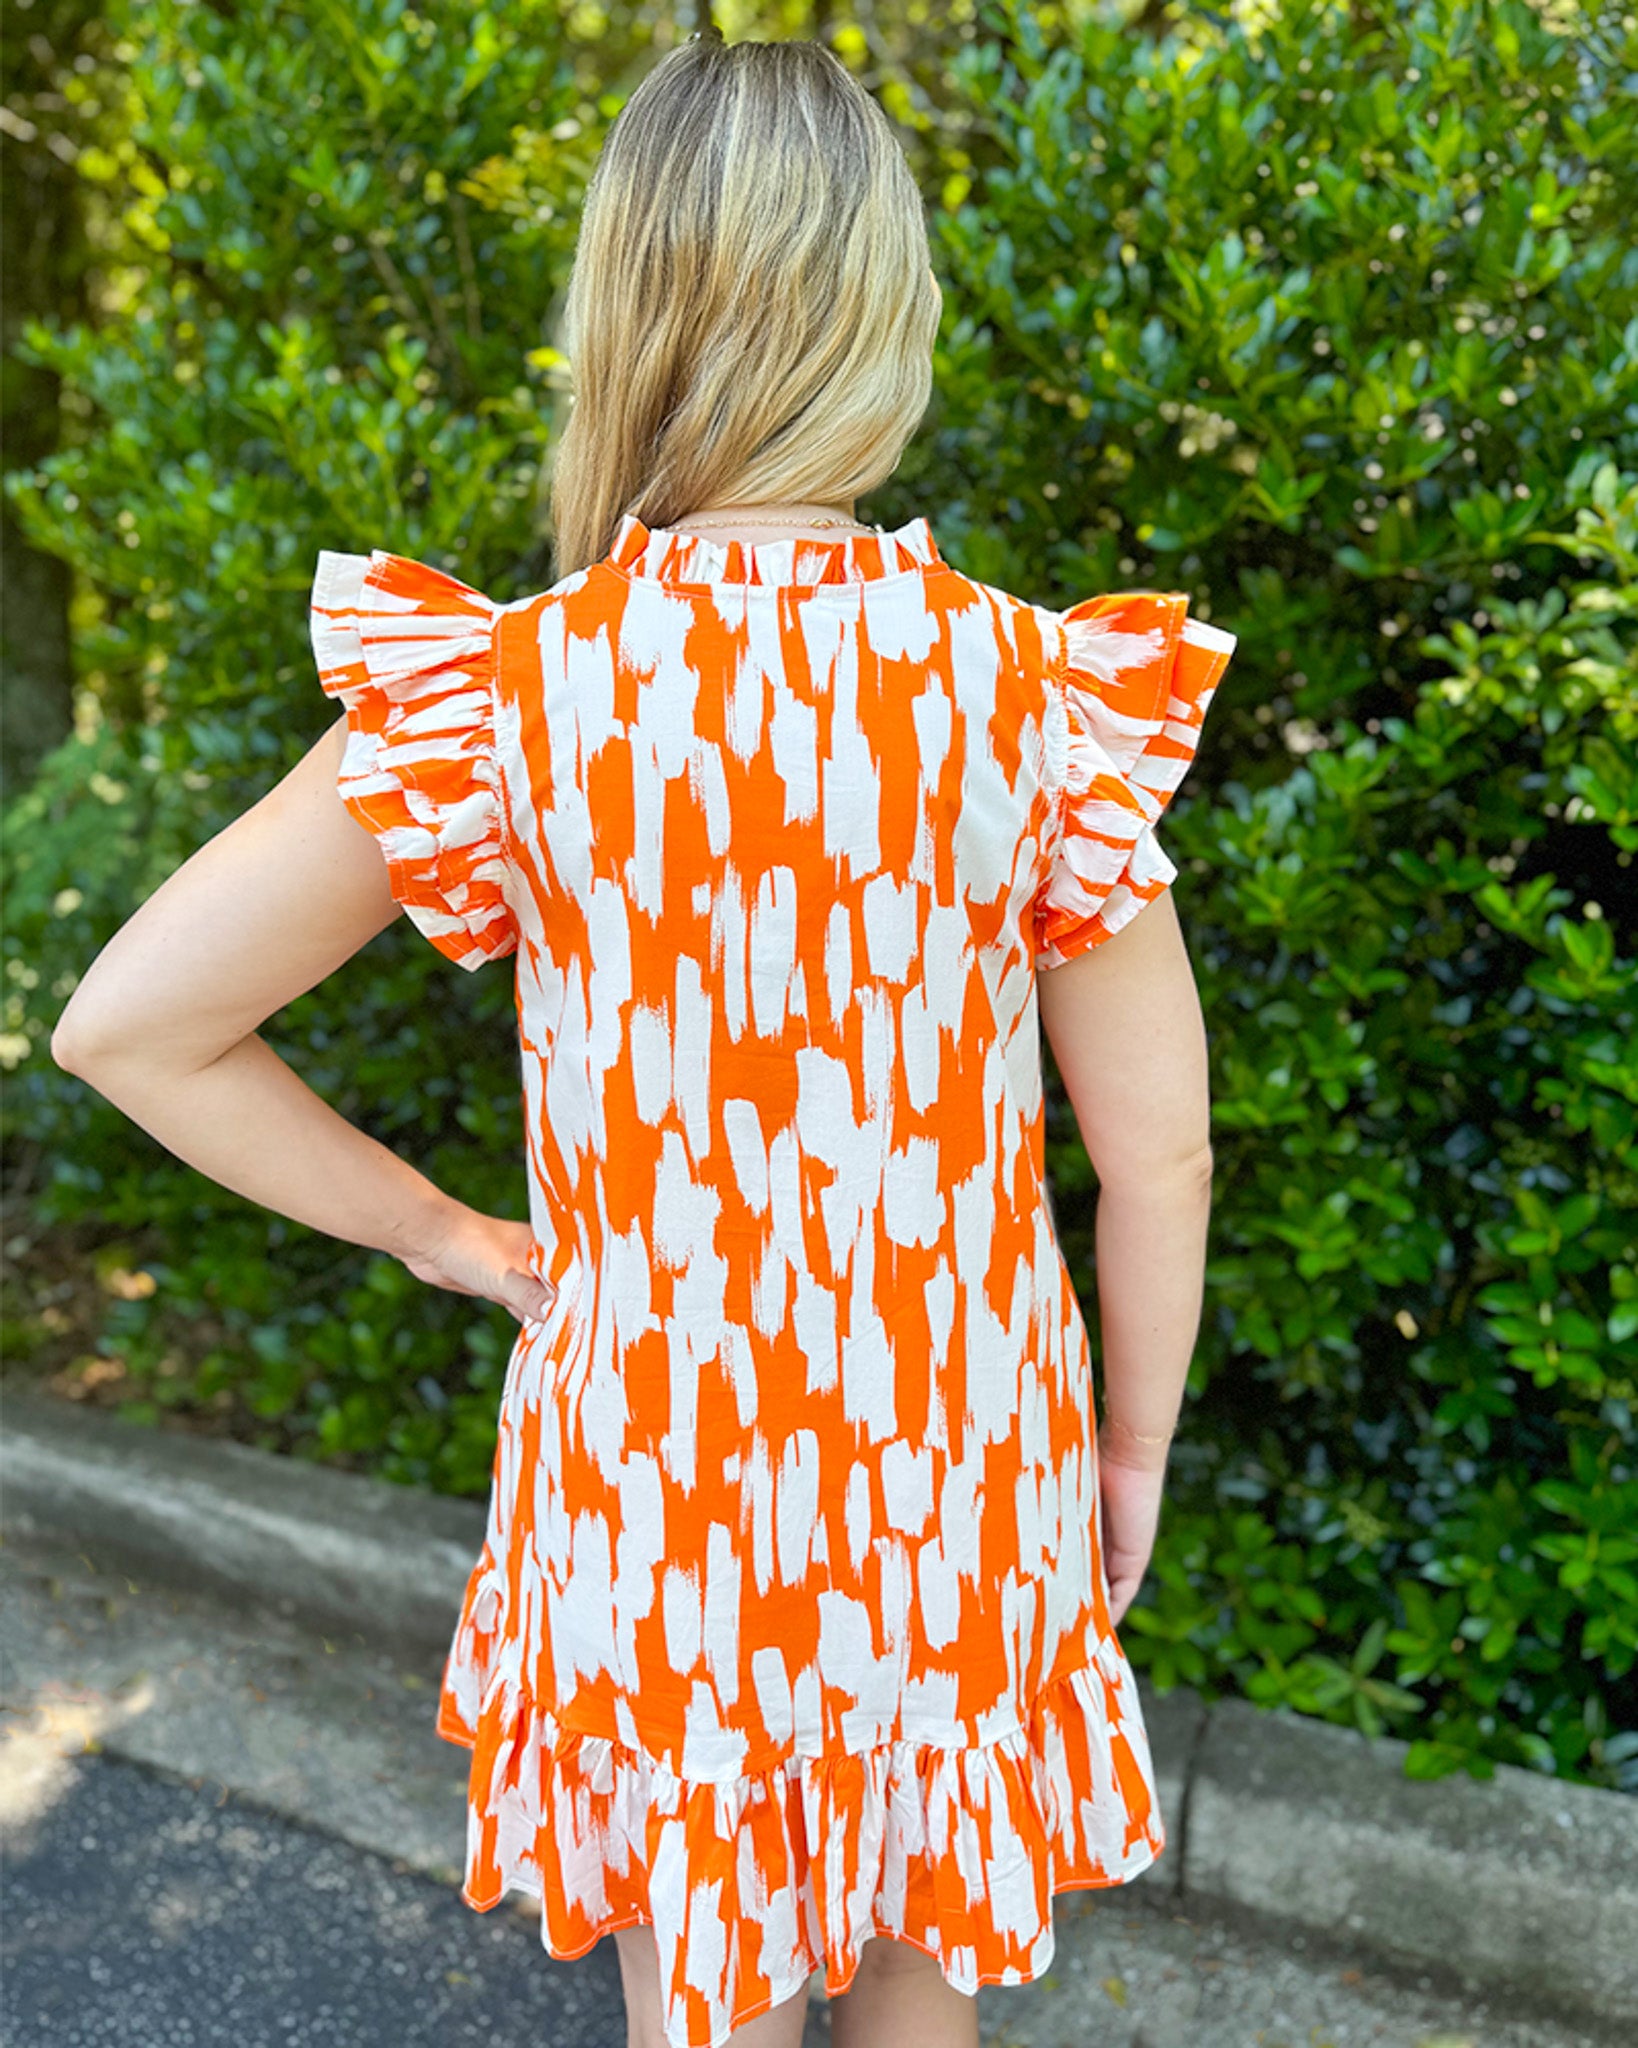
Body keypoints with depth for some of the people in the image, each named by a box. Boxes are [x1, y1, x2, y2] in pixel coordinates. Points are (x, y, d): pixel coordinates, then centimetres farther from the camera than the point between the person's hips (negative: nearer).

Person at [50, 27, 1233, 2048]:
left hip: (648, 1453, 0)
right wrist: (1136, 1437, 9)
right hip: (949, 1458, 1)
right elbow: (1157, 1151, -8)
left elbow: (130, 1024, -10)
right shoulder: (1034, 688, -15)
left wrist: (436, 1230, 1)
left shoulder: (500, 694, -16)